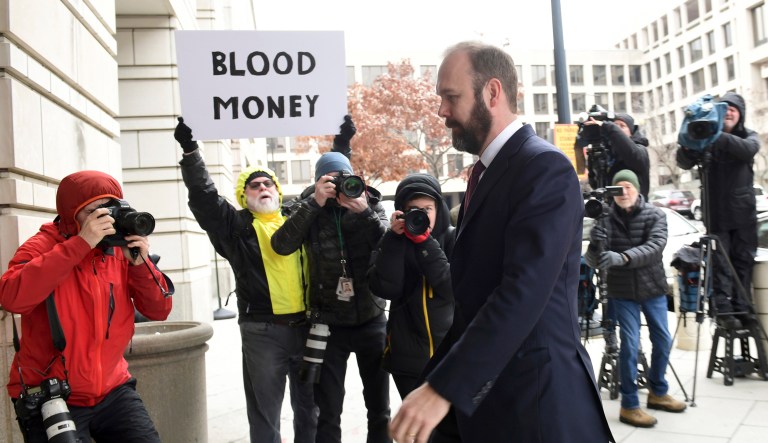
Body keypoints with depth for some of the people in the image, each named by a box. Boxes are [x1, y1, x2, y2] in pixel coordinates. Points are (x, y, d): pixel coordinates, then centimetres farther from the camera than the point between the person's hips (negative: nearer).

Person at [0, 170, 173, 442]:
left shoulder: (121, 251, 3)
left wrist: (140, 264, -15)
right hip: (50, 398, -4)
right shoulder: (43, 246, -8)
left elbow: (159, 311, 1)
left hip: (113, 392, 4)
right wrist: (81, 243, -28)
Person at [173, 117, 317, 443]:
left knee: (310, 407, 15)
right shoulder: (236, 226, 4)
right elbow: (203, 195, -5)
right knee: (265, 412, 6)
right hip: (262, 332, -3)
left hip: (306, 326, 3)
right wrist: (190, 150, -15)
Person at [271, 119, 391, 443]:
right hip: (329, 325, -1)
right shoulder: (310, 208, -4)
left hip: (371, 321, 2)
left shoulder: (371, 203, -1)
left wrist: (365, 212, -24)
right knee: (328, 414, 5)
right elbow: (281, 245, -20)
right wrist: (314, 202, -25)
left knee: (379, 408, 15)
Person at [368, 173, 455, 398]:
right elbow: (385, 289, -14)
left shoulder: (452, 238, -3)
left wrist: (424, 242, -19)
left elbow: (454, 289, -17)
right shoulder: (392, 242, 1)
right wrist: (395, 238, -17)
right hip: (407, 357, 1)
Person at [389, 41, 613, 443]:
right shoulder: (486, 170, 13)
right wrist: (436, 378, 12)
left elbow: (523, 292, -25)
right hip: (474, 394, 8)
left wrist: (443, 388, -27)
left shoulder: (545, 168, -15)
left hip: (533, 399, -7)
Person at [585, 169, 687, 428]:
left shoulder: (655, 215, -6)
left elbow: (656, 246, -25)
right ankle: (629, 406, 6)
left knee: (663, 340, 11)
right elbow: (594, 261, -15)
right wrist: (596, 246, -38)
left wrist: (623, 257, -40)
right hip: (623, 292, -2)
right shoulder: (607, 218, -7)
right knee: (630, 344, -6)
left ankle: (657, 392, 33)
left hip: (653, 289, 2)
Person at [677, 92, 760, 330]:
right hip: (716, 211, -2)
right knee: (720, 263, -4)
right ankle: (723, 310, -4)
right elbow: (685, 162, -9)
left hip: (743, 211, 2)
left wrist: (720, 137, -34)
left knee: (744, 261, 4)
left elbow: (748, 149, -18)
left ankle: (742, 308, 11)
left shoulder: (749, 136, 6)